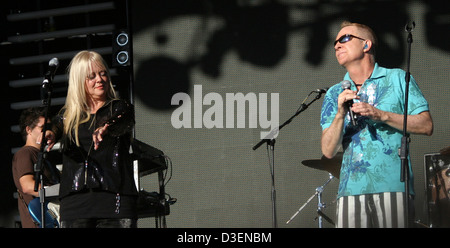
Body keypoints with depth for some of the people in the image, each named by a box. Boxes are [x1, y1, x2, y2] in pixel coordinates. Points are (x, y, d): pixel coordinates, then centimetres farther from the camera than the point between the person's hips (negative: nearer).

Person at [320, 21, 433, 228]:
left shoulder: (397, 79, 9)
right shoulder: (334, 94, 16)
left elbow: (426, 126, 1)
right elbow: (328, 151, 7)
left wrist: (381, 115, -9)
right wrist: (340, 115, -9)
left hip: (393, 187, -2)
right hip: (352, 190, 2)